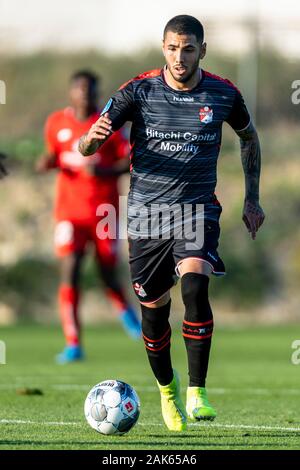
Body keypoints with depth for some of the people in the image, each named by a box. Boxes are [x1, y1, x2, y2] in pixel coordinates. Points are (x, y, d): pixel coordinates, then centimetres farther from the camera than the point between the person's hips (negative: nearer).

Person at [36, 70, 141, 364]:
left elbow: (131, 160, -3)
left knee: (107, 271, 3)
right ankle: (73, 344, -11)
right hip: (70, 210, 1)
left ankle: (124, 309, 40)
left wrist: (104, 170, -20)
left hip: (104, 209, -1)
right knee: (69, 271, -13)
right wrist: (47, 163, -4)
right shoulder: (56, 124, 5)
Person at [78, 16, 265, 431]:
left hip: (197, 209, -1)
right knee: (154, 310, 5)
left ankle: (197, 392, -21)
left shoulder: (223, 94, -1)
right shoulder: (139, 92, -6)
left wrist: (252, 199, 17)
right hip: (147, 212, 1)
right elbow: (85, 148, -9)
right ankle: (167, 387, 32)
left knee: (195, 286, -27)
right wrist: (94, 137, -33)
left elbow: (249, 137, 20)